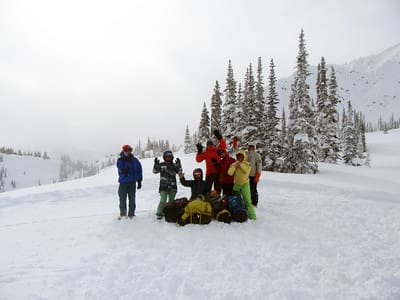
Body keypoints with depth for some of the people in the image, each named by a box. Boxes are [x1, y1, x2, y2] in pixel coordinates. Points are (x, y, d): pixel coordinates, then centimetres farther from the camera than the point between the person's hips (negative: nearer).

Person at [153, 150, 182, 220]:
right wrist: (156, 164, -18)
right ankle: (159, 213, -1)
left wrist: (179, 164, -15)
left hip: (172, 187, 3)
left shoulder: (174, 165, 8)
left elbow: (179, 172, -2)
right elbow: (155, 171, -3)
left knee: (171, 201, 8)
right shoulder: (161, 165, 3)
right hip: (163, 187, -3)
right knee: (163, 200, -14)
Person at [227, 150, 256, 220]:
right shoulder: (234, 164, 4)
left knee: (247, 200, -9)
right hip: (236, 184, 3)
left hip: (245, 184, -3)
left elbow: (247, 170, -21)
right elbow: (230, 173, -10)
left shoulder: (247, 164, -1)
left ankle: (252, 215, -5)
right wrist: (235, 165, -15)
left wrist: (240, 164, -18)